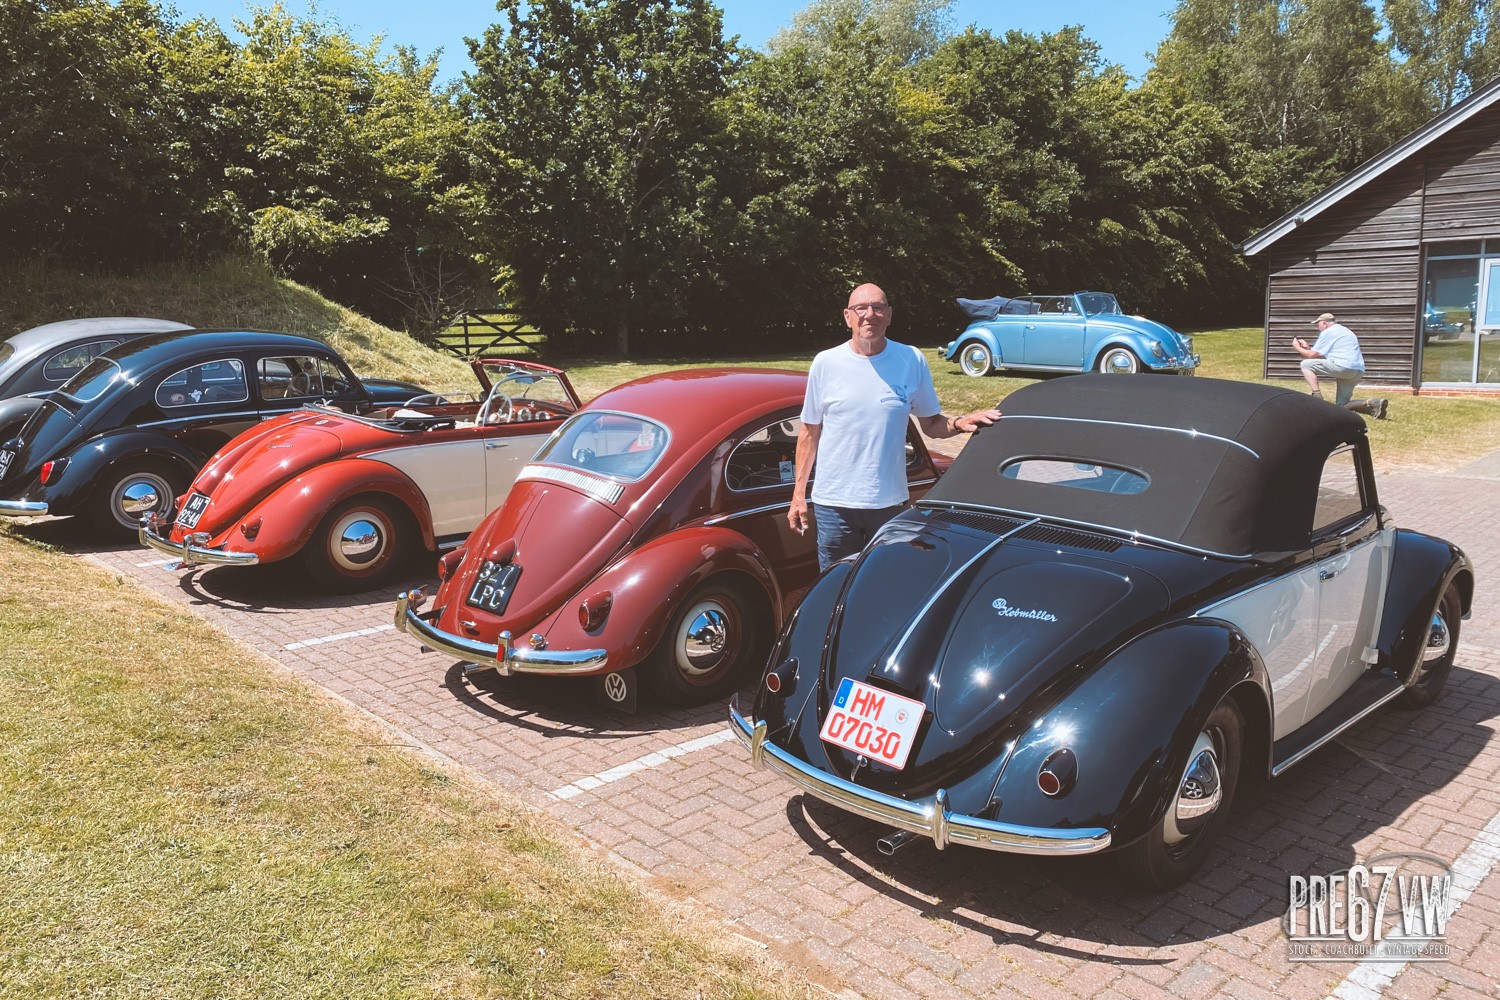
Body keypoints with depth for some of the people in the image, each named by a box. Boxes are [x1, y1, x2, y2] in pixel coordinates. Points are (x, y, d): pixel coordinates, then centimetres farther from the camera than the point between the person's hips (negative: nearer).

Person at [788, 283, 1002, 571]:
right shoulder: (826, 364, -2)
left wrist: (959, 424, -16)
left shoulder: (912, 360, -1)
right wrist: (798, 494, 1)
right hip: (833, 503, -1)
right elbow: (809, 433, 3)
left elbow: (931, 425, 6)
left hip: (889, 502, 1)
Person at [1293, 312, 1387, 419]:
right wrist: (1307, 347, 33)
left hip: (1343, 366, -9)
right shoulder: (1343, 330, 30)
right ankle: (1373, 404, -10)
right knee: (1342, 405, 13)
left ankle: (1317, 397, -12)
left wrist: (1297, 347, 17)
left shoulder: (1327, 332, 2)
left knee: (1306, 364, 2)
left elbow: (1312, 355, 1)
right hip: (1358, 372, 9)